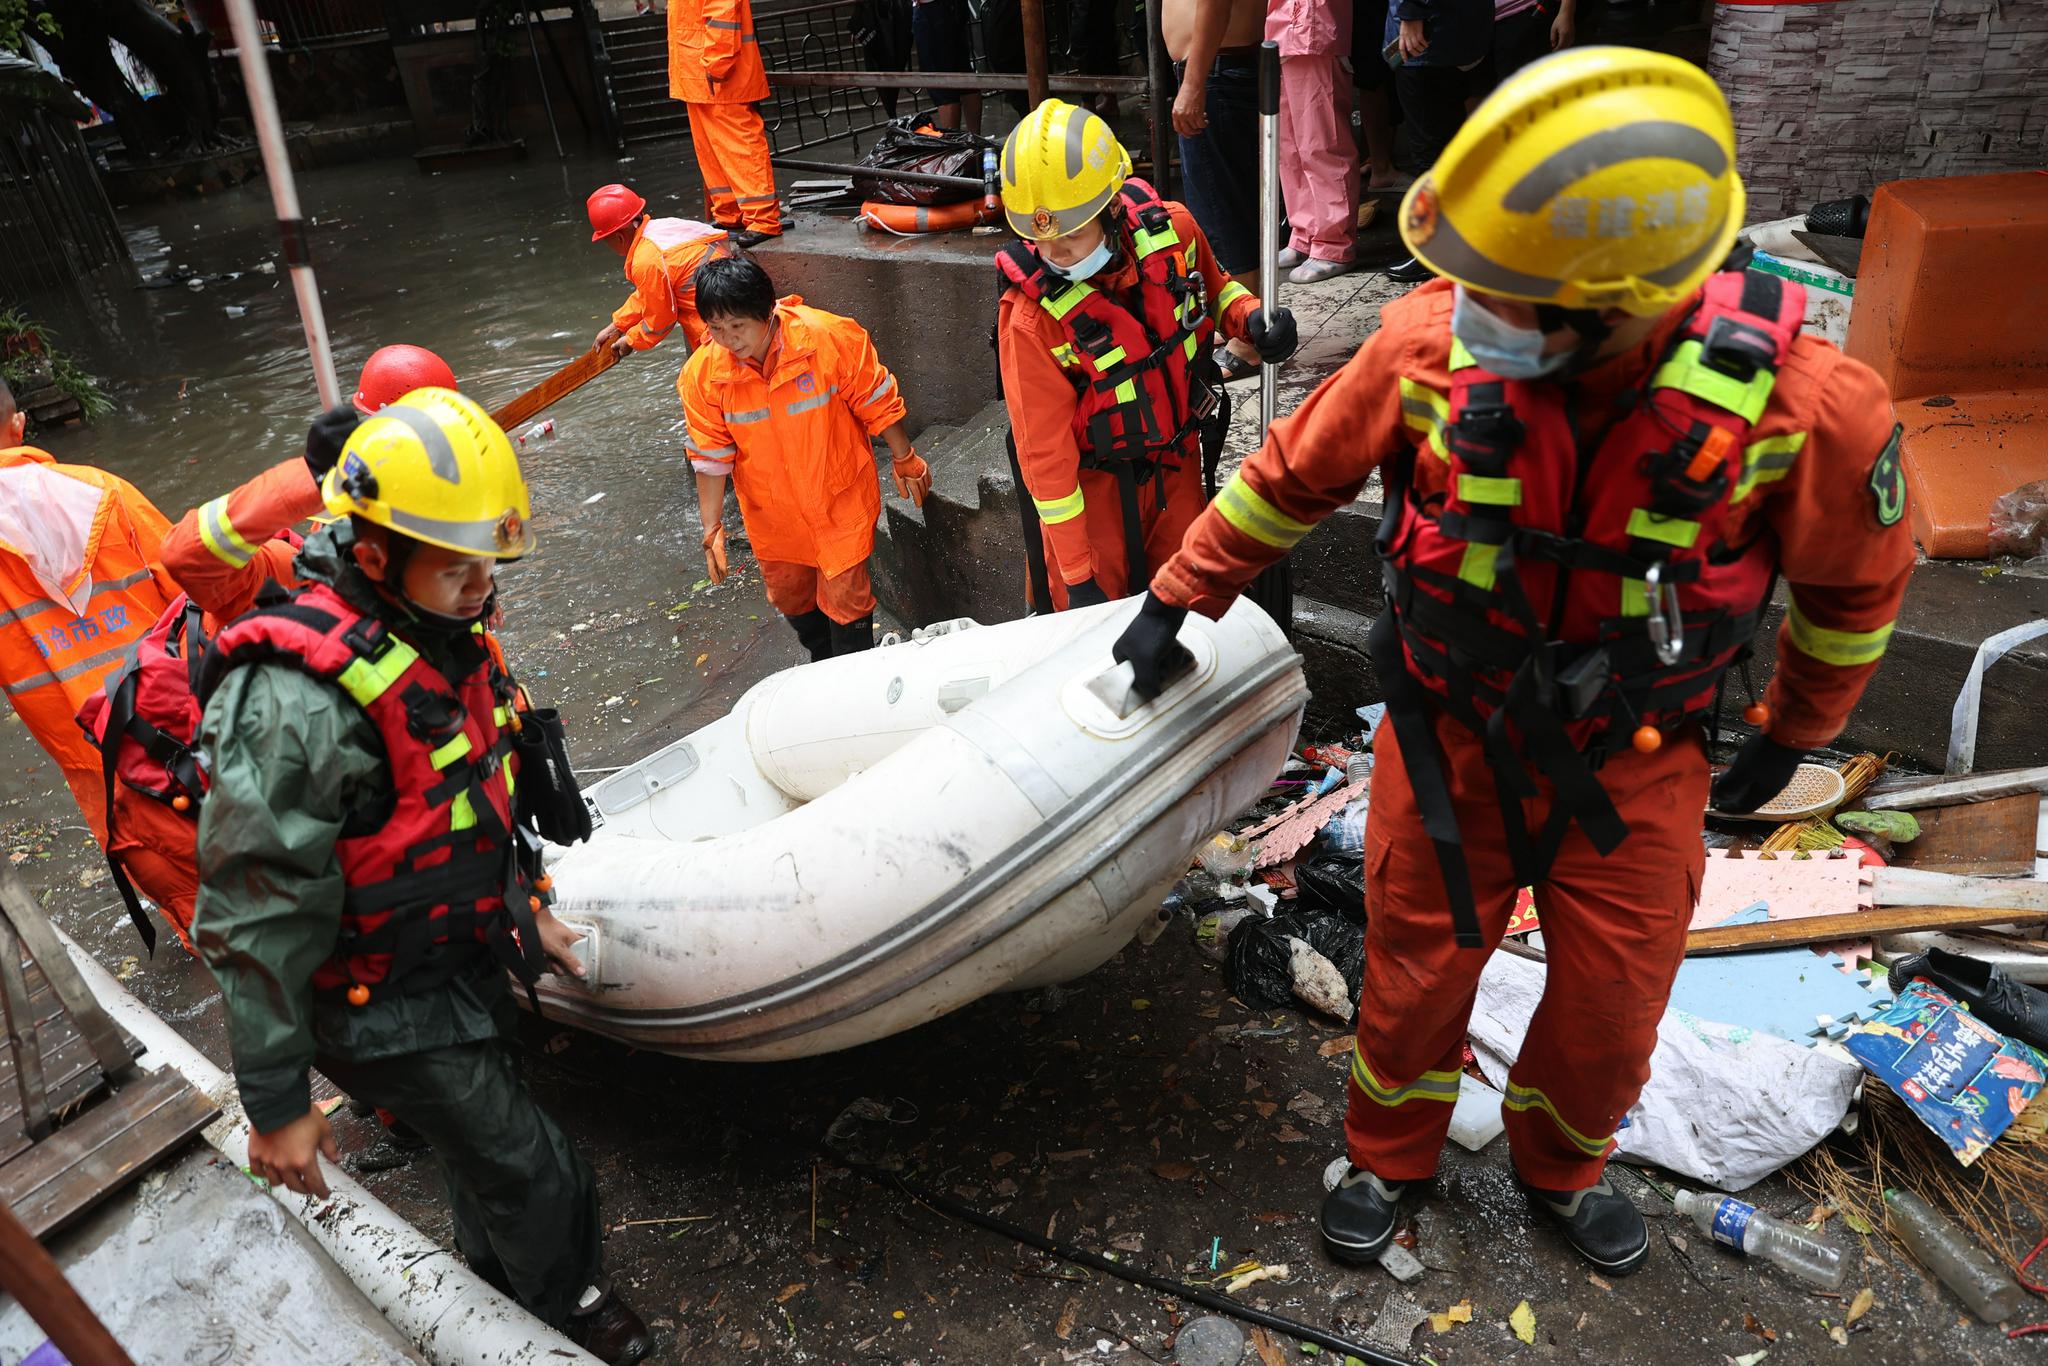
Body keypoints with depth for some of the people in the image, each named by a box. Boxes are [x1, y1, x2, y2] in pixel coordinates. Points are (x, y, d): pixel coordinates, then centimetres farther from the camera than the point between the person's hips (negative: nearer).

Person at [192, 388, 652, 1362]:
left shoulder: (443, 626, -5)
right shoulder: (295, 703, -33)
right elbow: (256, 919, -26)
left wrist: (525, 907, 18)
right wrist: (274, 1103, -17)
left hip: (468, 957, 8)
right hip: (384, 1007, -8)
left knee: (485, 1137, 27)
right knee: (532, 1174, 6)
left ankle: (500, 1279, 54)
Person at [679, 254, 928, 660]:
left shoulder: (831, 337, -24)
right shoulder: (702, 375, -16)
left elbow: (877, 404, -10)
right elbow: (711, 457, -6)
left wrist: (905, 461, 0)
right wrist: (712, 529, -4)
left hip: (840, 497, -3)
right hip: (772, 513, 4)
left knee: (845, 595, -1)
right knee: (789, 595, 19)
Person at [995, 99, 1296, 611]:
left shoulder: (1171, 231, -15)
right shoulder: (1031, 317, -27)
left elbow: (1213, 287, 10)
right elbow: (1044, 452, -21)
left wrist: (1251, 320, -14)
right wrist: (1077, 575, -19)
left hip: (1178, 462, 4)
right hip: (1095, 485, -4)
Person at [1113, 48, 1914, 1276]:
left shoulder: (1800, 404, -25)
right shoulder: (1432, 344, -23)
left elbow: (1856, 584, -4)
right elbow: (1292, 476, -6)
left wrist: (1790, 735, 10)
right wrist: (1178, 601, 1)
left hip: (1636, 767, 1)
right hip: (1450, 737, 0)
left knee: (1612, 1013, 15)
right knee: (1417, 973, 15)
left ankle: (1562, 1164, 49)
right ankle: (1391, 1157, 45)